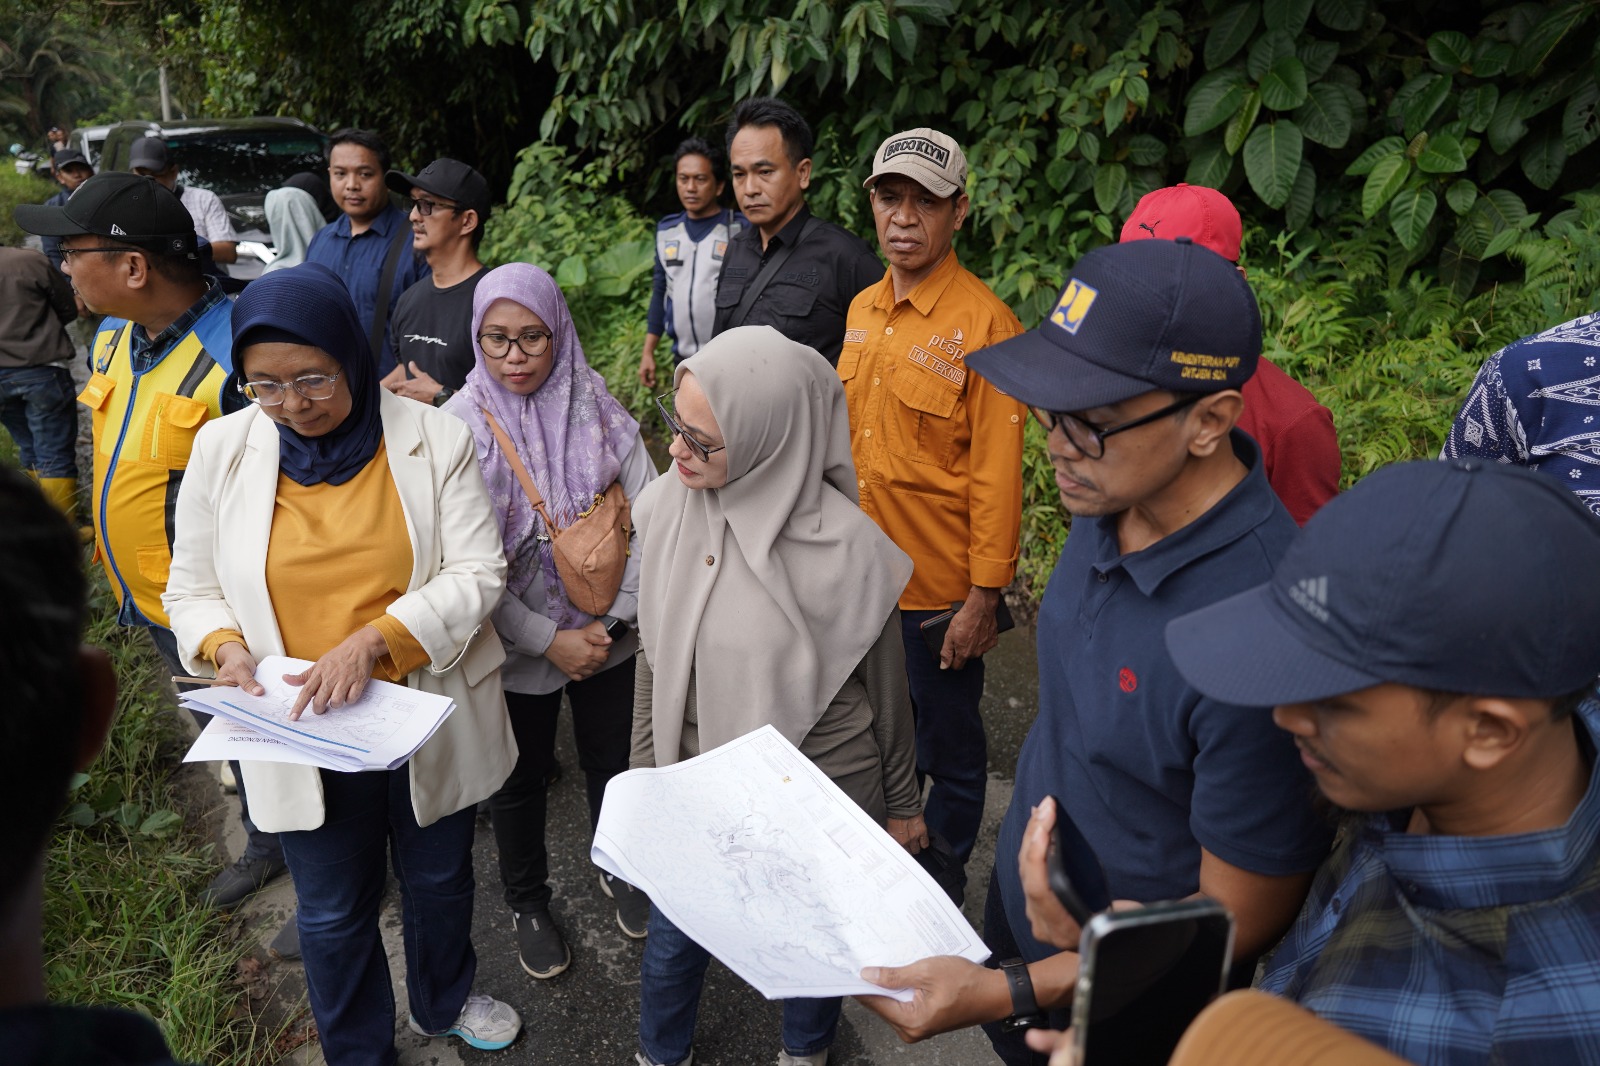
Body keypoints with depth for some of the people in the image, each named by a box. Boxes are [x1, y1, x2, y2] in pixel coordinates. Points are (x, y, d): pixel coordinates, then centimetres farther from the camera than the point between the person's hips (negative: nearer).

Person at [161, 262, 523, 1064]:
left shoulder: (432, 439, -12)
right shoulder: (221, 448, -7)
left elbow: (478, 573, -15)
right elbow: (192, 587, 2)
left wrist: (374, 640, -27)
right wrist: (224, 646, -20)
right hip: (302, 735, 0)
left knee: (439, 879, 23)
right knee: (333, 912, 17)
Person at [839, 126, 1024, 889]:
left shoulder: (984, 323, -15)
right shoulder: (862, 310, 6)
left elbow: (997, 473, -16)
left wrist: (984, 596, -15)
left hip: (939, 587, -6)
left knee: (947, 748, 12)